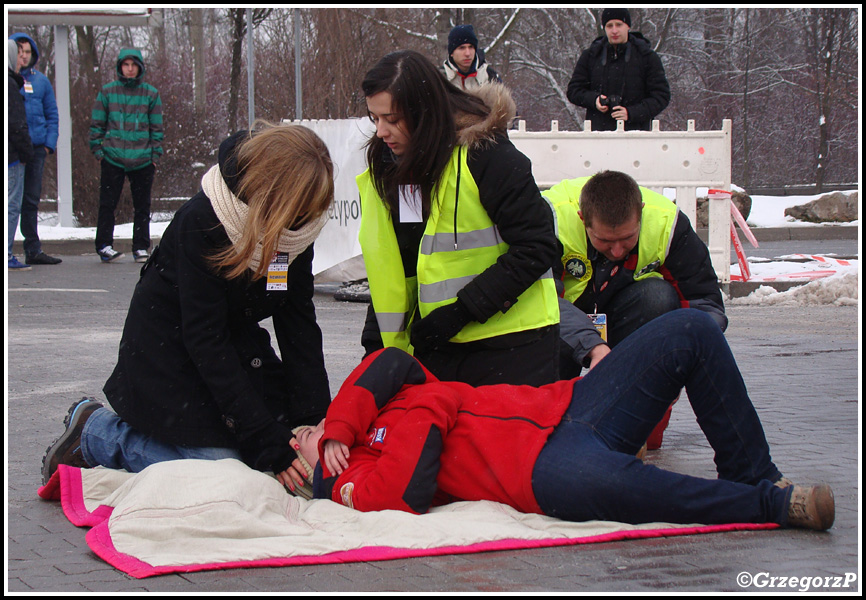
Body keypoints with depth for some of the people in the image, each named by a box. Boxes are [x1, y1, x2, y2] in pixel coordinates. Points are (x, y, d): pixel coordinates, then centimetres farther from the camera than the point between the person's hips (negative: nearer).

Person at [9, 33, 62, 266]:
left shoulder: (40, 81, 12)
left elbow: (52, 115, 15)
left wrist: (50, 142, 3)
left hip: (36, 148, 4)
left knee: (31, 200, 9)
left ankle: (33, 250, 12)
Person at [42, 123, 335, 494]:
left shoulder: (299, 225, -11)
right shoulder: (200, 222, -29)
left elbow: (298, 323, -7)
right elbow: (205, 340, -30)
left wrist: (317, 420, -20)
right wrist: (269, 443, -33)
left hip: (238, 342, 7)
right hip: (167, 348, -7)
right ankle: (95, 432, 6)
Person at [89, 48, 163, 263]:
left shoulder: (150, 93, 7)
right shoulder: (107, 92, 5)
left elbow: (157, 127, 10)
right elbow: (97, 123, 8)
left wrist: (156, 153, 4)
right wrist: (97, 149, 1)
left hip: (143, 160, 1)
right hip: (112, 157, -1)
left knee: (142, 205, 5)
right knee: (108, 203, -1)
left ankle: (141, 247, 12)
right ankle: (104, 245, 4)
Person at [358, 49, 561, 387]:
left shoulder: (485, 154, -14)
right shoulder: (384, 171, 7)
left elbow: (537, 248, -15)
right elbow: (386, 276, 15)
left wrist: (461, 312, -18)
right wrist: (377, 349, 8)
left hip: (511, 345, -6)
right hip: (436, 347, 6)